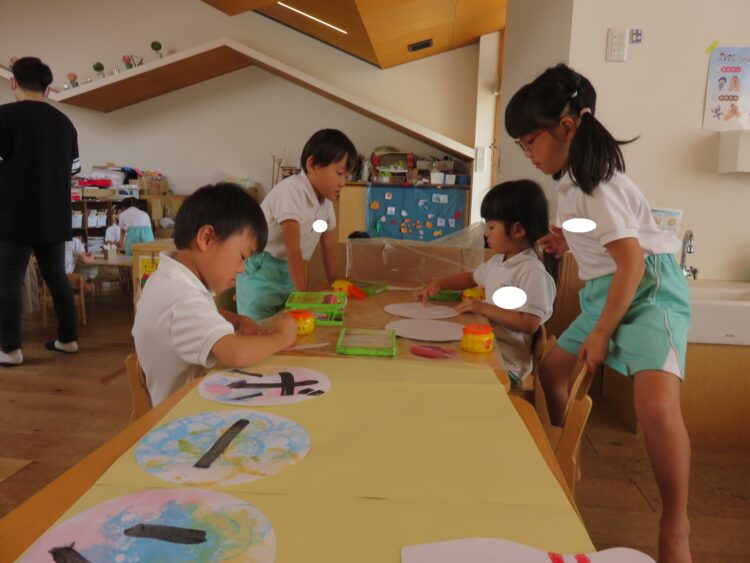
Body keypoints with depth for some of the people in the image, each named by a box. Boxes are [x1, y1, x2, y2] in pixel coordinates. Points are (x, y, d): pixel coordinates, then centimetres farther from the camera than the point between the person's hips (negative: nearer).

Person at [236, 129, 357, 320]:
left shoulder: (325, 199, 3)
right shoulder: (291, 190, -22)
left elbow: (329, 242, 15)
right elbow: (293, 249, -26)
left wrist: (334, 282, 17)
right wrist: (304, 294, -28)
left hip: (288, 271, 7)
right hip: (261, 271, -7)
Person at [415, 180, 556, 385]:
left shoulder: (532, 272, -16)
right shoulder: (498, 262, 10)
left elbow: (530, 324, -22)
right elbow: (471, 278, 29)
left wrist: (484, 308, -19)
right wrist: (438, 283, 14)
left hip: (506, 362, -8)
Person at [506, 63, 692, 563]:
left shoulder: (593, 180, -19)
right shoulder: (575, 177, 8)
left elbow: (633, 262, -21)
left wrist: (601, 332, -17)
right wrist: (571, 242, 7)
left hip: (649, 289, -10)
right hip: (607, 291, 10)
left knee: (657, 405, -28)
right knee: (551, 372, 13)